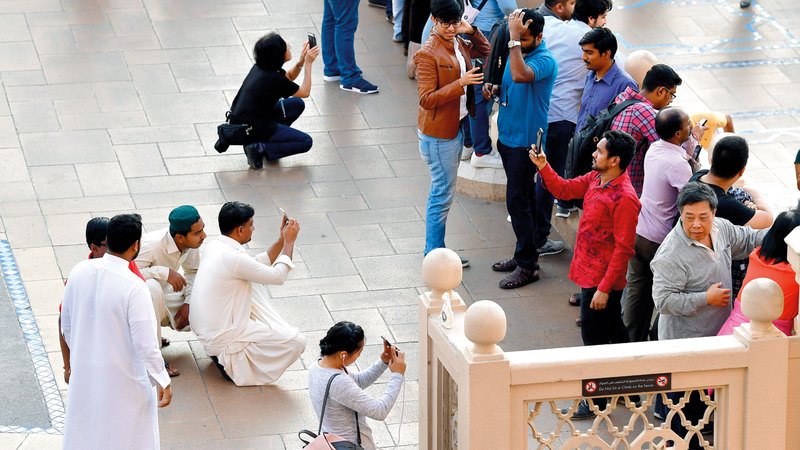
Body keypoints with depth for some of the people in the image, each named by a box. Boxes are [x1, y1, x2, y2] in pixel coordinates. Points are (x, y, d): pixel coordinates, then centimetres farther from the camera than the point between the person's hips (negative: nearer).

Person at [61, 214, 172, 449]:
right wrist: (162, 382, -8)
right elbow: (145, 344, -21)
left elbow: (66, 326, 6)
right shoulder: (133, 287, -25)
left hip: (84, 372, 5)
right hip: (123, 377, -5)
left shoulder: (79, 272, -7)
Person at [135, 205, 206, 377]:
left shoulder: (191, 243, -11)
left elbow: (192, 272, 8)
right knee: (151, 286, -41)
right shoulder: (152, 245, -32)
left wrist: (188, 303, -7)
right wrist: (163, 272, -41)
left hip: (163, 294, 7)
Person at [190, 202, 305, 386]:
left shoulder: (214, 246, 3)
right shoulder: (233, 257, -25)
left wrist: (282, 240, 13)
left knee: (255, 282, 24)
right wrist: (289, 242, -3)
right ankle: (234, 362, -4)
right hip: (222, 340, -10)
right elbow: (278, 276, -13)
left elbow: (258, 265, 17)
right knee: (297, 341, -12)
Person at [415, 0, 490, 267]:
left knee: (444, 192, 14)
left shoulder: (460, 45, 4)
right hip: (438, 134, -8)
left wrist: (472, 32, 4)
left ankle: (435, 252, 23)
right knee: (443, 194, -2)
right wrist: (460, 84, -30)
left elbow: (486, 52, 21)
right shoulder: (428, 54, -19)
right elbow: (427, 99, -22)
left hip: (456, 128, 8)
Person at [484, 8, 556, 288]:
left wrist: (514, 37, -35)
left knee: (518, 201, -7)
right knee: (521, 199, 17)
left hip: (526, 141, -9)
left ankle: (528, 266, 1)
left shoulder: (544, 60, -20)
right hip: (507, 136, 9)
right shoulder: (517, 52, 7)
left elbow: (520, 76, -41)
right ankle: (523, 255, 27)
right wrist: (495, 89, -1)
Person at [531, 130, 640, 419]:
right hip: (589, 273, 9)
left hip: (602, 279, -9)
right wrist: (544, 167, 1)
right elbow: (564, 190, 17)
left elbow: (623, 249, -24)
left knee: (594, 337, 1)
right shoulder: (595, 179, 2)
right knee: (613, 330, 21)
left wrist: (604, 288, -23)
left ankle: (595, 402, 12)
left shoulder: (624, 199, -25)